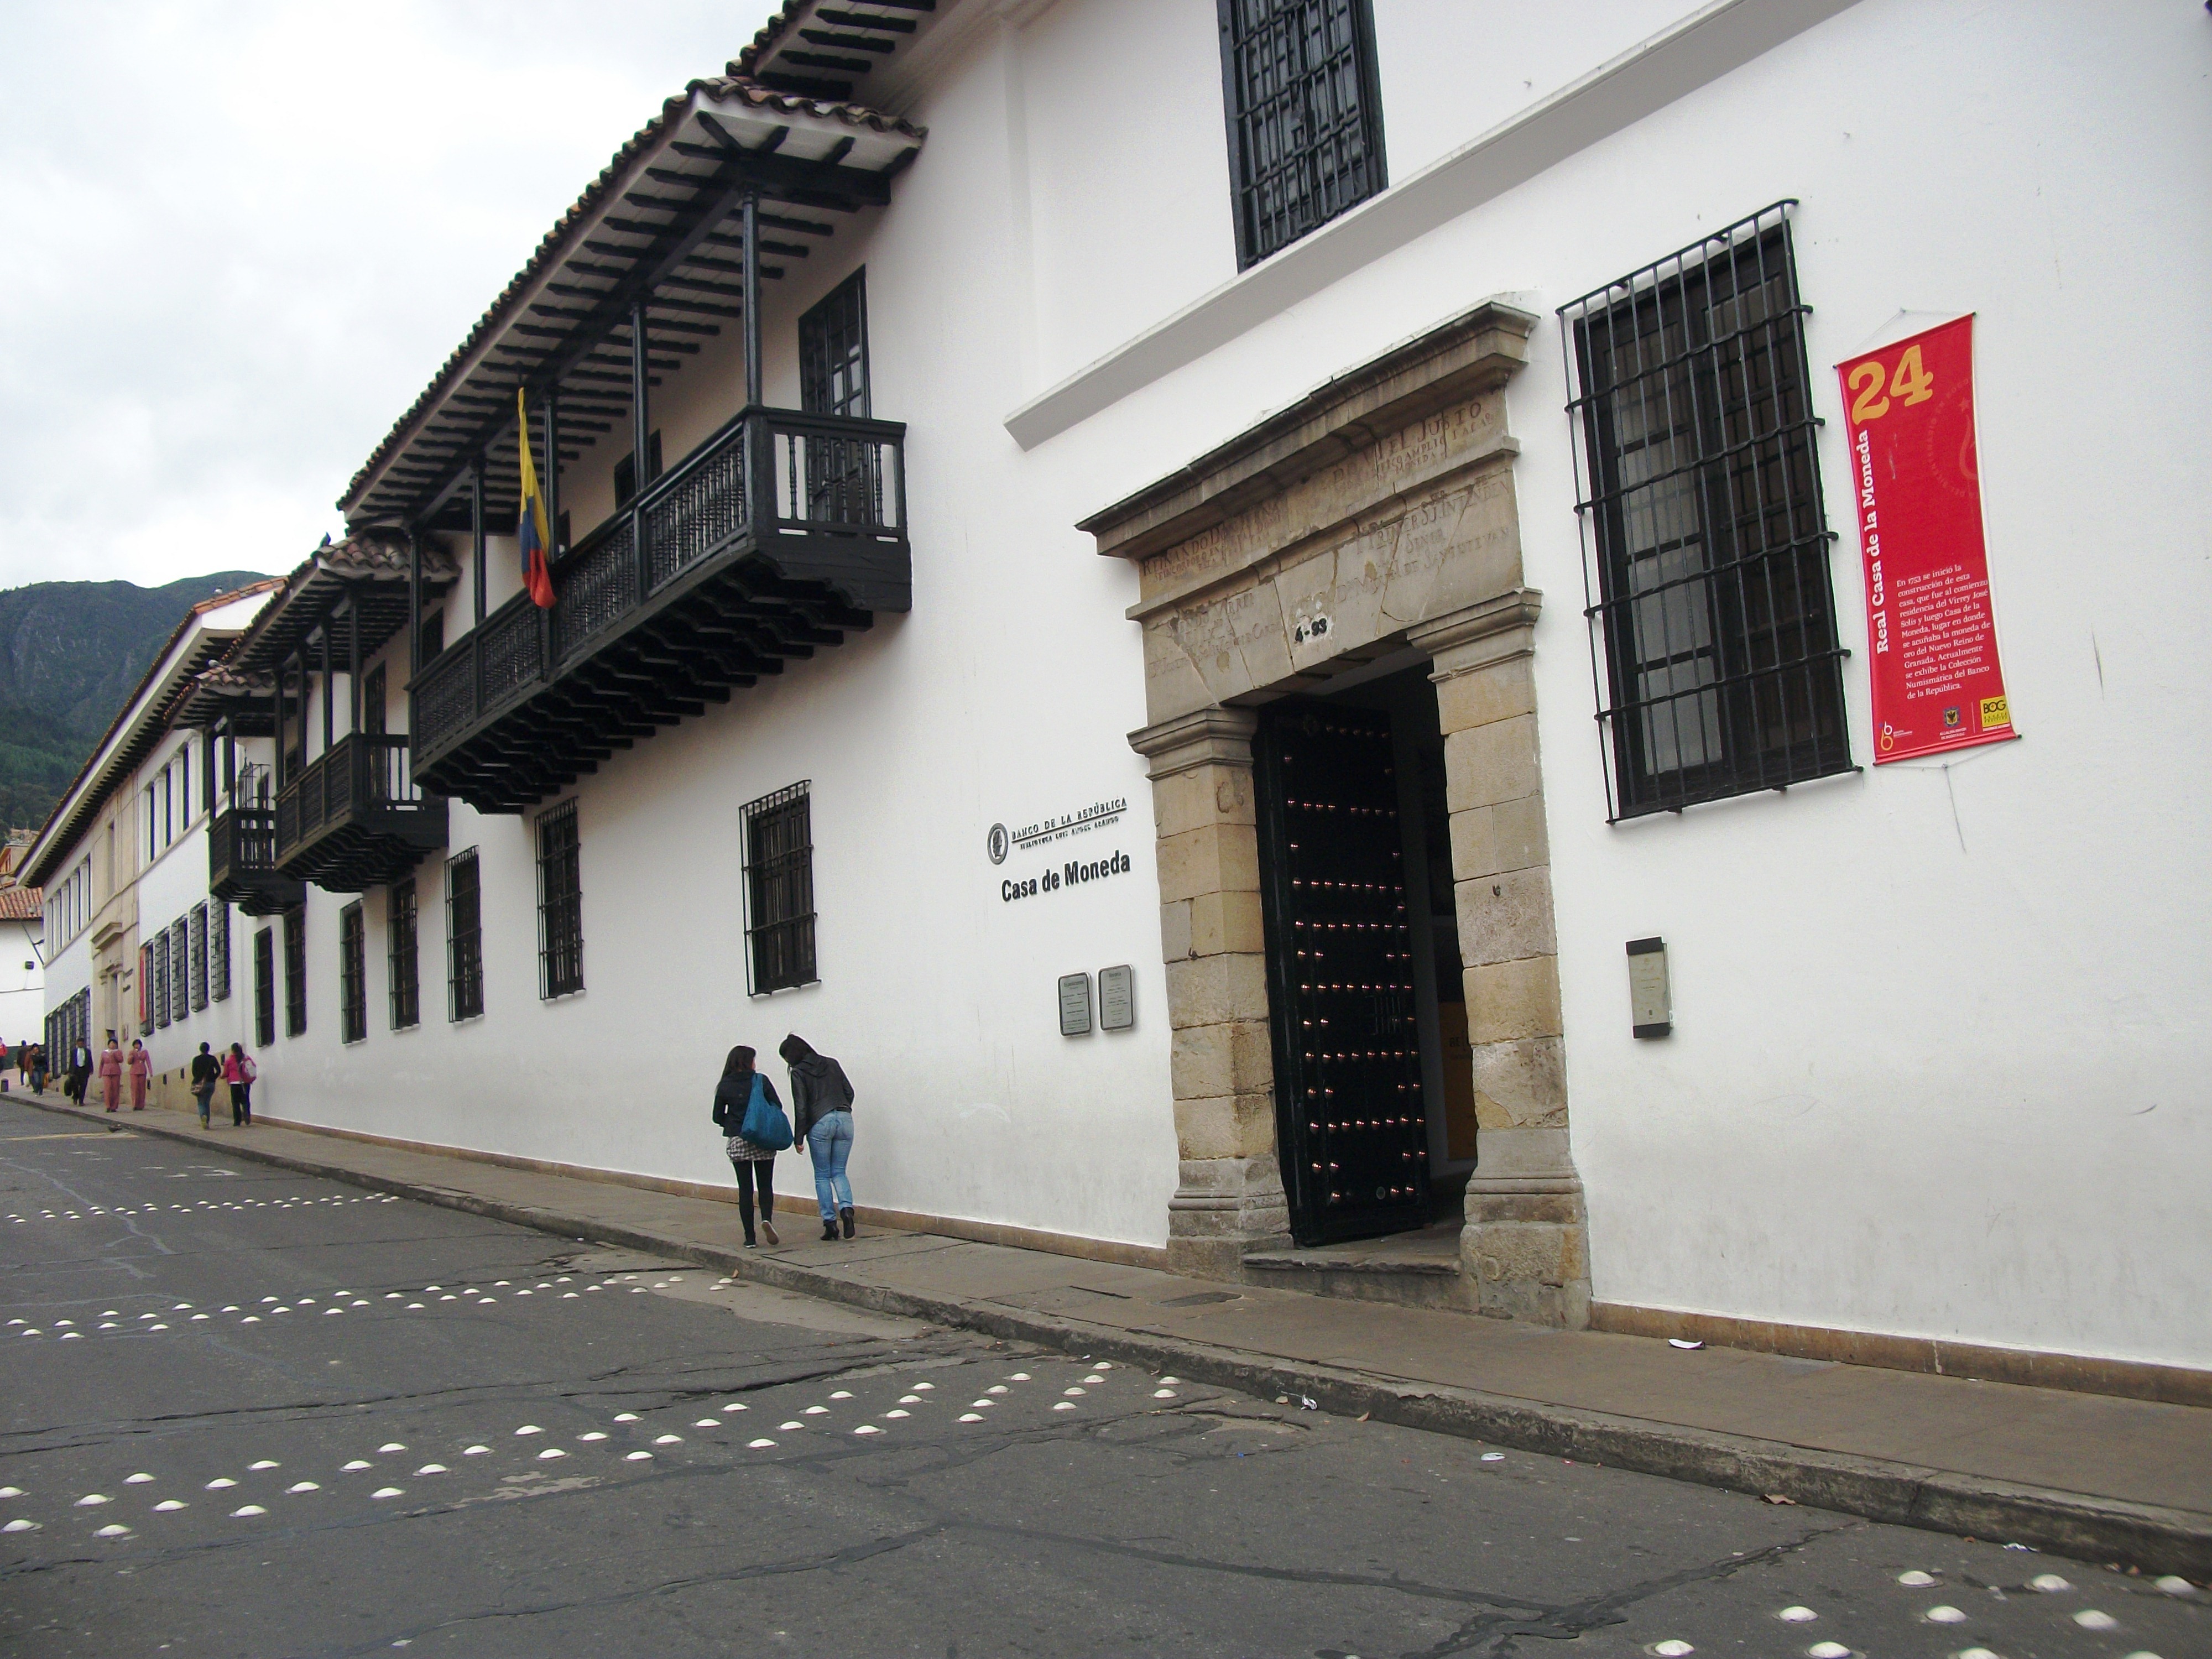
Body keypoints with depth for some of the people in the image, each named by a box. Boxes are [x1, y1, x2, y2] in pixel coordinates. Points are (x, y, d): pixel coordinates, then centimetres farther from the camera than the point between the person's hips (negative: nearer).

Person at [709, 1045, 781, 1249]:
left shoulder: (725, 1086, -1)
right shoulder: (761, 1081, -5)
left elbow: (718, 1117, 3)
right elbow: (777, 1107, -5)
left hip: (736, 1143, 1)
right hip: (763, 1142, -1)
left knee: (745, 1188, 7)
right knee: (766, 1185, 11)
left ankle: (750, 1238, 5)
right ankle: (767, 1219, -16)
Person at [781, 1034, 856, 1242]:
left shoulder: (799, 1073, 0)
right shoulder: (831, 1064, 15)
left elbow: (801, 1108, -5)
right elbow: (849, 1092, 14)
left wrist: (798, 1138, -1)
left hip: (820, 1123, -4)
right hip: (845, 1119, 4)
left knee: (822, 1175, 8)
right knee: (839, 1172, 11)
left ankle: (830, 1221, 3)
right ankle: (846, 1208, -14)